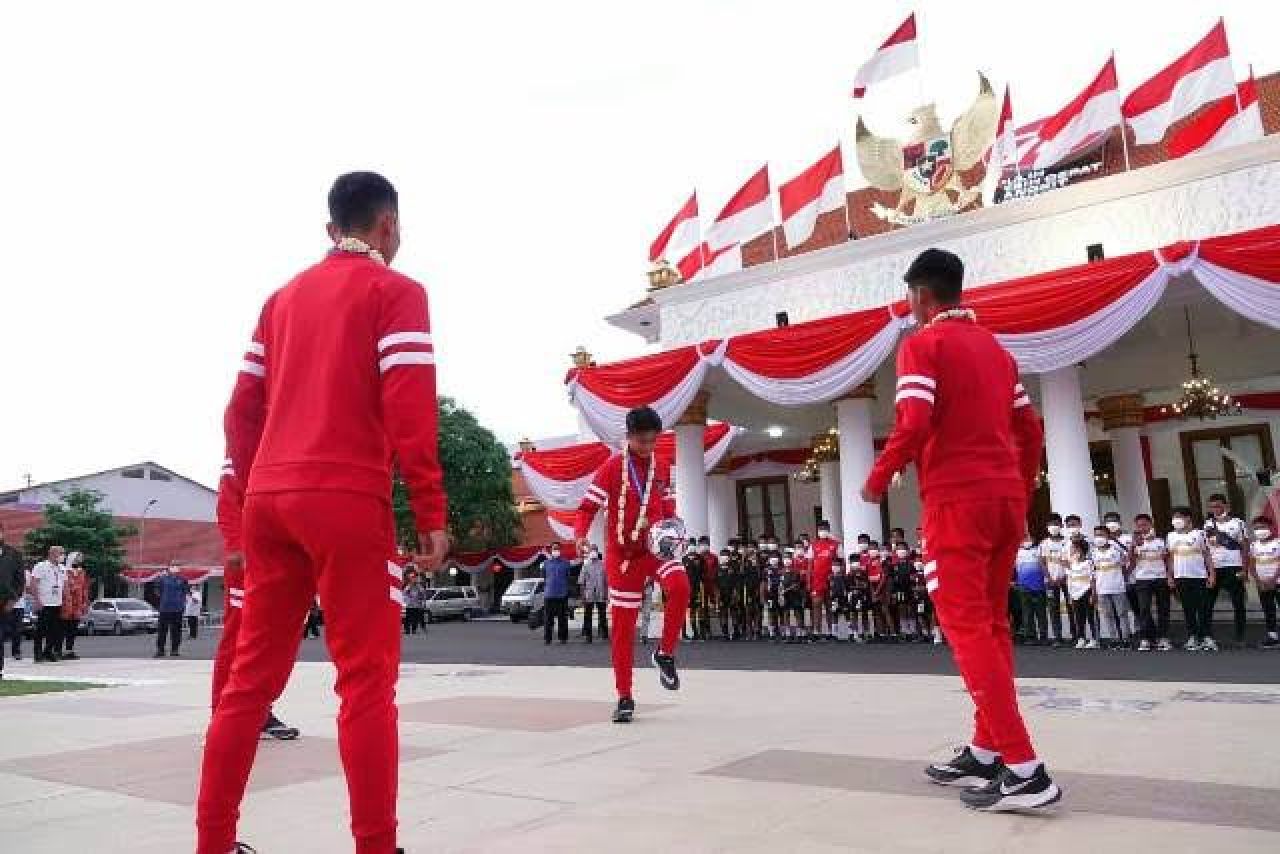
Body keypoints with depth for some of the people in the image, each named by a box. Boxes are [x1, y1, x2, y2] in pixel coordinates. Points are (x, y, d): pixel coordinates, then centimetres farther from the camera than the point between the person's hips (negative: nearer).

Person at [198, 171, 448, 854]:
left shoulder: (283, 297, 19)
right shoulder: (395, 292, 0)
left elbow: (242, 411, 16)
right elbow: (409, 413, -11)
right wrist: (432, 514, -10)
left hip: (269, 499, 7)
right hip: (347, 501, -6)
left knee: (252, 675, 12)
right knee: (367, 681, -2)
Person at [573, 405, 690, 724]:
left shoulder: (662, 467, 4)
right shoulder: (612, 468, -8)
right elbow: (588, 506, -7)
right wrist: (580, 534, -26)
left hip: (656, 547, 2)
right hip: (623, 553, -2)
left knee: (680, 585, -29)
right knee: (622, 625, 1)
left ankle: (665, 653, -7)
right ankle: (624, 697, 15)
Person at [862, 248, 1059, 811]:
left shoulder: (922, 345, -5)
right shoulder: (995, 347, 17)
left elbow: (915, 424, -18)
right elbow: (1030, 431, 17)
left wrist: (878, 479, -5)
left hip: (957, 498, -8)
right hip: (1006, 496, 8)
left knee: (966, 627, -6)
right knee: (991, 624, 12)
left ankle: (1024, 770, -9)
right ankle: (986, 754, 19)